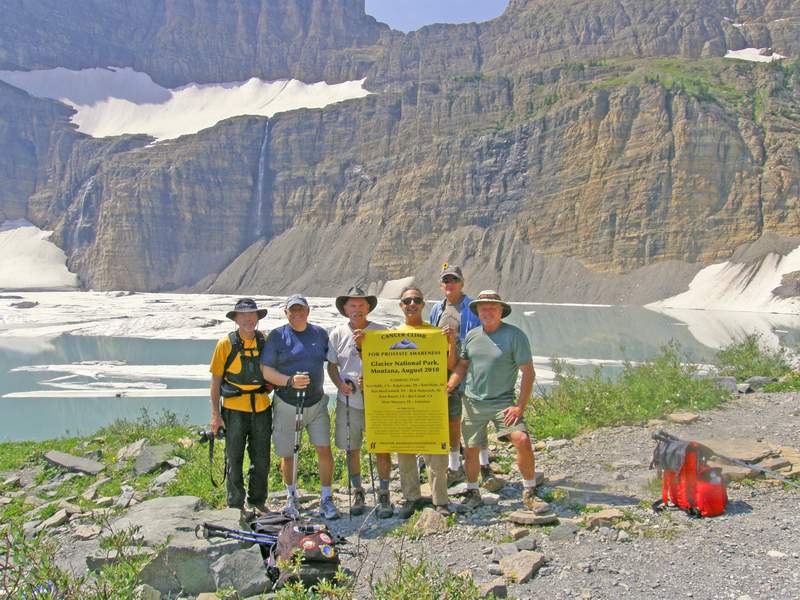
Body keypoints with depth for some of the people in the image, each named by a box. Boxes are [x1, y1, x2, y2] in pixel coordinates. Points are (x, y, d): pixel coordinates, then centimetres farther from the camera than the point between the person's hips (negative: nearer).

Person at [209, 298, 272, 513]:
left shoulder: (266, 342, 2)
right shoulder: (226, 344, -6)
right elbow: (216, 381, -3)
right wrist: (215, 414, -6)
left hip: (262, 408, 3)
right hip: (234, 409, -3)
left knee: (261, 459, 12)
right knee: (234, 460, 7)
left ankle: (257, 501, 29)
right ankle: (235, 505, 21)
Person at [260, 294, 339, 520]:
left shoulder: (320, 333, 8)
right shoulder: (277, 336, -2)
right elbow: (265, 370, -8)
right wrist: (290, 381, -22)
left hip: (316, 402, 2)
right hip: (286, 404, -2)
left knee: (324, 449, -5)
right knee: (287, 455, 8)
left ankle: (326, 500, 8)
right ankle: (291, 497, 30)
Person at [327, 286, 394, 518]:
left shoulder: (381, 331, -2)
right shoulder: (338, 334, 4)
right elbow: (332, 365, 11)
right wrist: (340, 383, -8)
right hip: (348, 401, 2)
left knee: (382, 449, 1)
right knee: (352, 449, 11)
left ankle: (384, 495, 17)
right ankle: (357, 492, 29)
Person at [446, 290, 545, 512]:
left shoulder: (515, 335, -9)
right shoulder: (471, 336, 5)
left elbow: (528, 373, -9)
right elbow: (462, 366, 16)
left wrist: (520, 406, -14)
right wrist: (448, 387, 1)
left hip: (502, 402, -4)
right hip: (472, 402, 4)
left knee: (522, 440, -19)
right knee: (470, 449, 8)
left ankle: (529, 493, -2)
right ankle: (472, 492, 29)